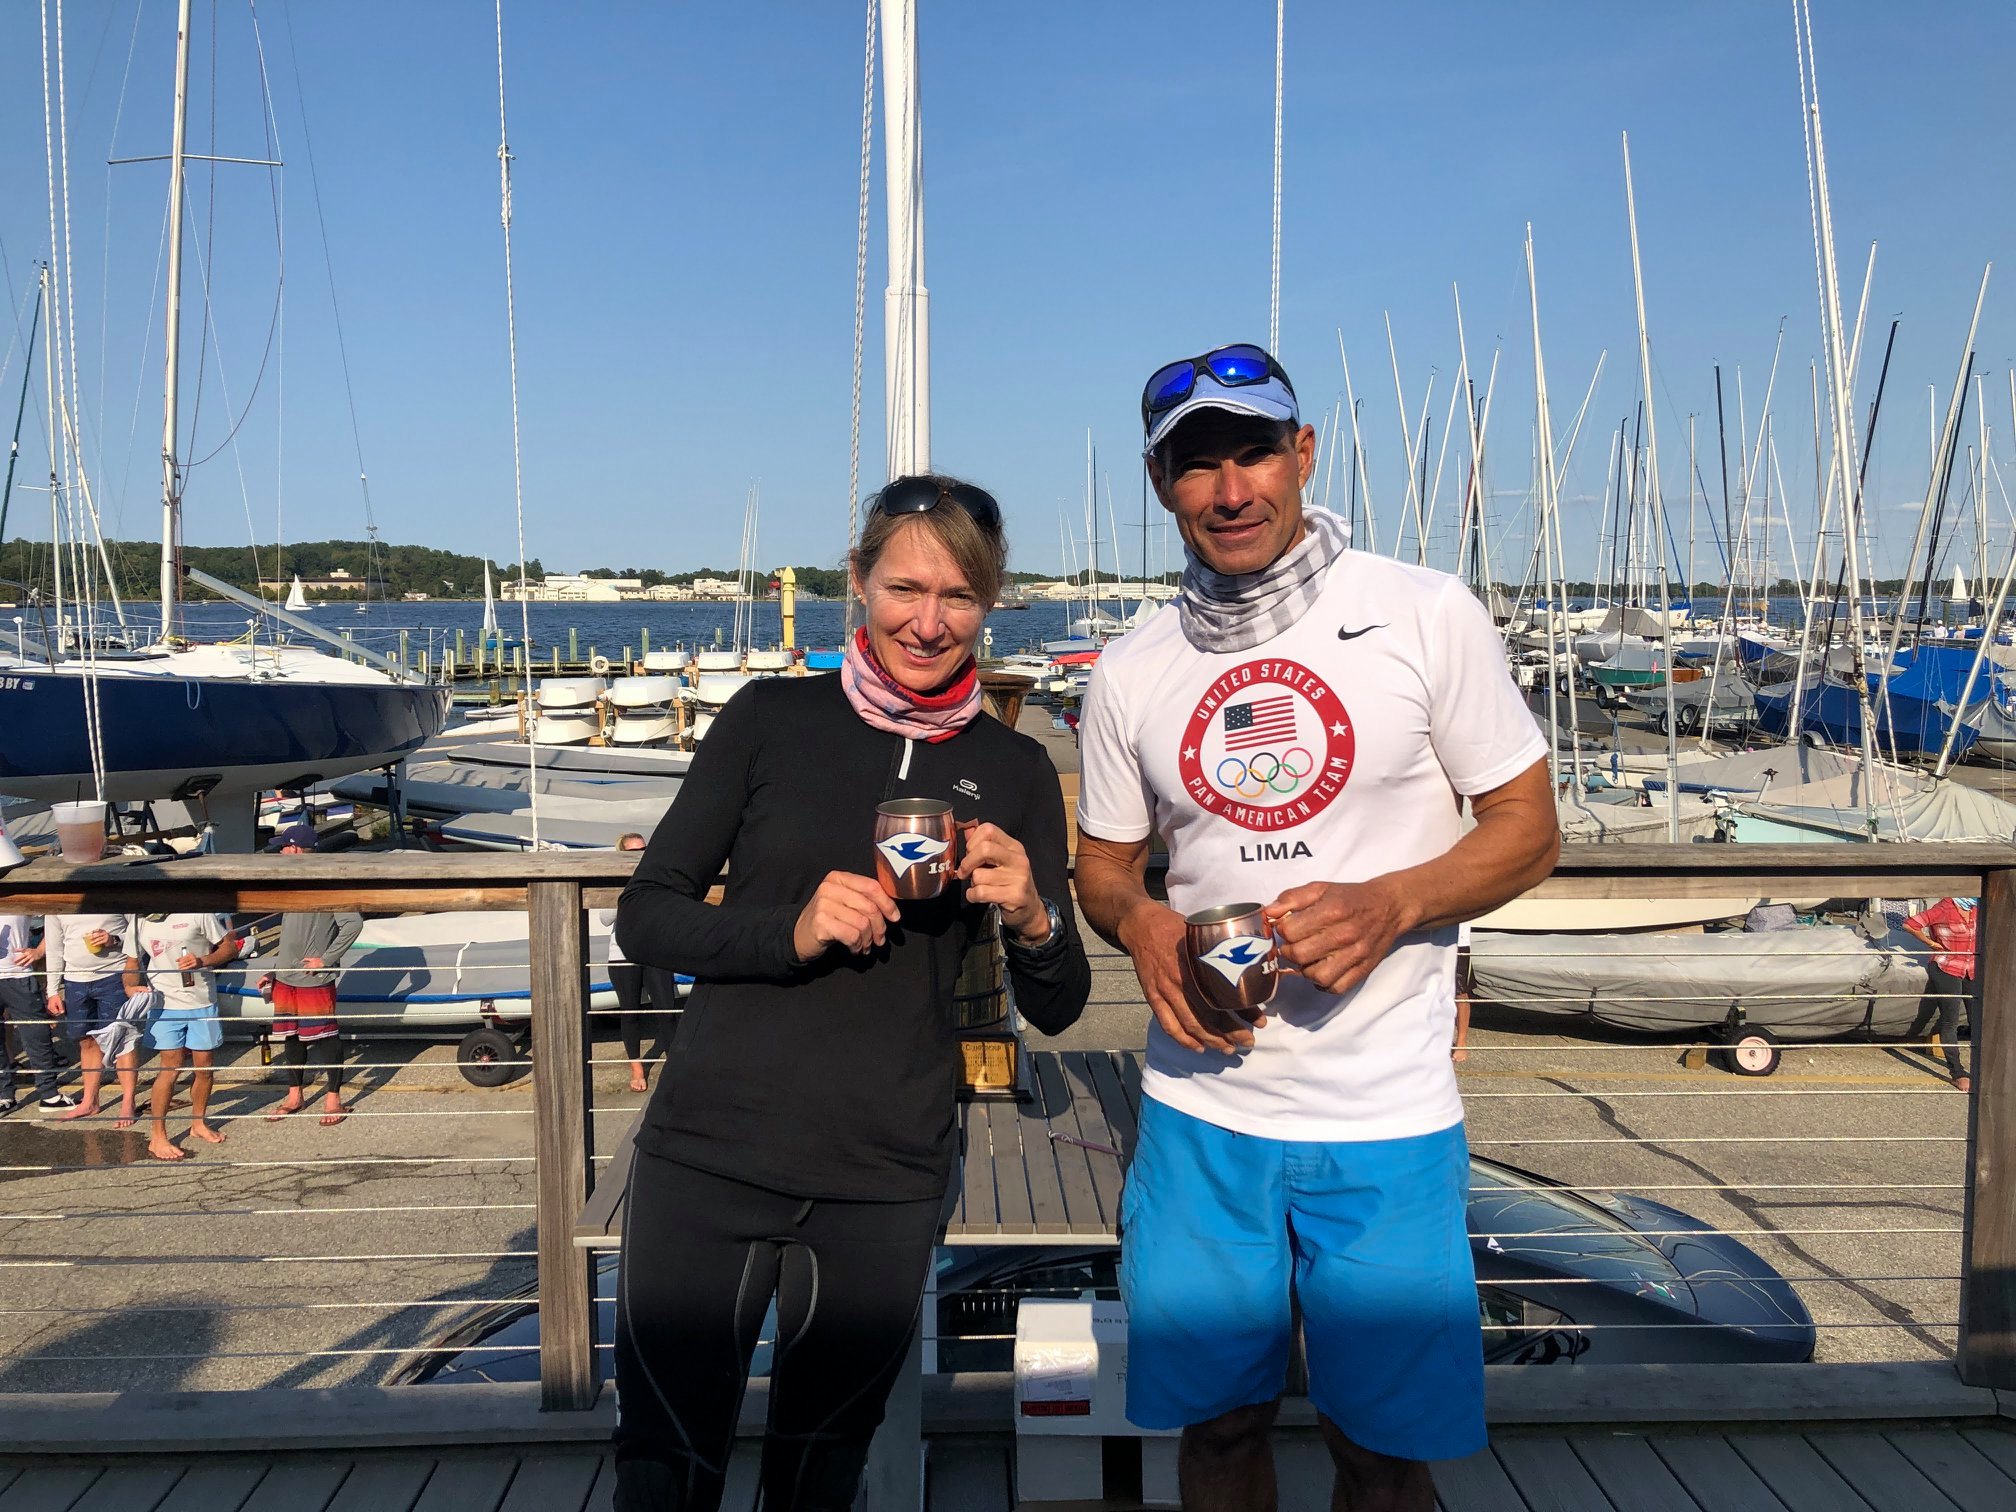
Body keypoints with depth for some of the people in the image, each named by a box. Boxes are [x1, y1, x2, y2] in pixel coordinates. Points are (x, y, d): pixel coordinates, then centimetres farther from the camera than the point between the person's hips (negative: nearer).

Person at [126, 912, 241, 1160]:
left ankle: (199, 1123, 30)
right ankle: (157, 1137, 1)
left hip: (202, 1002, 0)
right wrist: (130, 987, -8)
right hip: (164, 1003, 0)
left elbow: (230, 947, -2)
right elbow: (133, 962, 12)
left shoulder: (197, 914, -8)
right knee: (171, 1065, -8)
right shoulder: (139, 922, 2)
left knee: (205, 1065, 9)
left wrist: (202, 961, -19)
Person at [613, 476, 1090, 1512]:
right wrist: (789, 929, -18)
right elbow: (644, 917, -1)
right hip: (706, 1158, -1)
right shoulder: (772, 718, -2)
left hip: (885, 1187, 2)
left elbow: (1055, 1010, 5)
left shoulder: (1013, 772, 2)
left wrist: (1031, 920, -16)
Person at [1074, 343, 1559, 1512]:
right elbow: (1105, 865, 14)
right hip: (1202, 1105, 3)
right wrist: (1140, 923, -9)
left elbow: (1529, 832, -2)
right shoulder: (1133, 671, 5)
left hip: (1385, 1113, -2)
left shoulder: (1428, 615, -5)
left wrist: (1391, 904, -20)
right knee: (1218, 1418, 14)